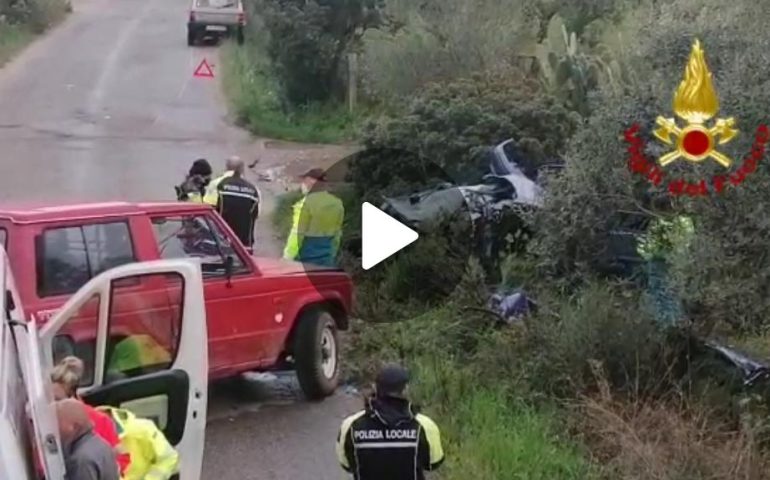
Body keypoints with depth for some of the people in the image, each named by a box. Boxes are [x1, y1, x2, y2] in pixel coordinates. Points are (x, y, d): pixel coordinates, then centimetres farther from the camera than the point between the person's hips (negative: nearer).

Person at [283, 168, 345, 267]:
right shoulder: (337, 203, 7)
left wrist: (288, 258, -7)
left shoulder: (306, 203, -14)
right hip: (327, 260, 7)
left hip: (307, 260, -6)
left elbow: (297, 235, -13)